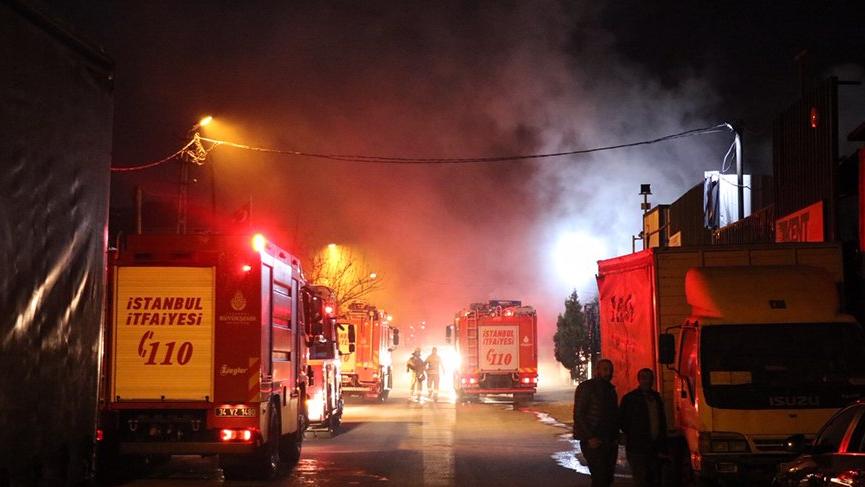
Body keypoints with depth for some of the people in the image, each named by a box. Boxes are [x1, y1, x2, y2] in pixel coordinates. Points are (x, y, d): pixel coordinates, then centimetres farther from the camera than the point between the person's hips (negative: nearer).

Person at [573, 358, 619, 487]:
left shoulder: (611, 389, 16)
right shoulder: (586, 387, -5)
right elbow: (578, 415, -9)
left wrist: (616, 436, 8)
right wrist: (590, 438, -16)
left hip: (610, 442, 7)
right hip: (594, 442, -7)